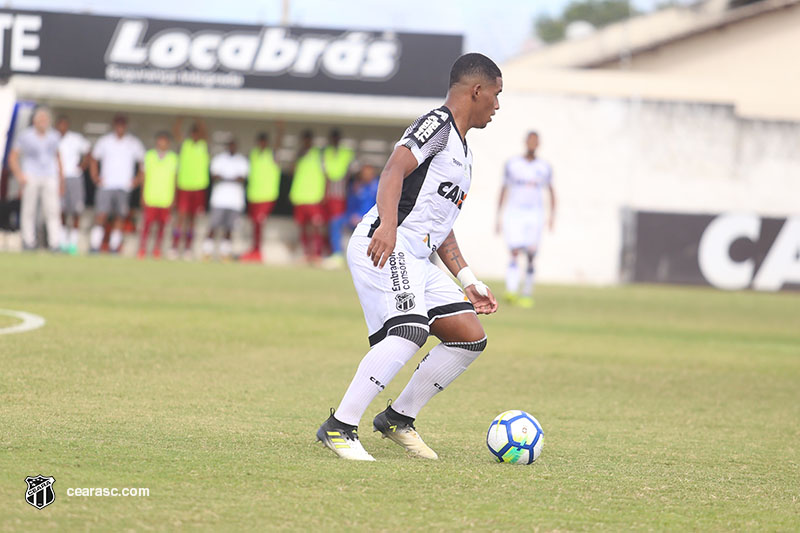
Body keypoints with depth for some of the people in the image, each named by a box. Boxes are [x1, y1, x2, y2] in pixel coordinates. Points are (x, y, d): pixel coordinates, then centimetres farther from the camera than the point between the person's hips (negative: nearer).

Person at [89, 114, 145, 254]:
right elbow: (94, 160, 16)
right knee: (100, 216, -11)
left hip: (124, 188, 1)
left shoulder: (134, 144, 6)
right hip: (106, 185, -1)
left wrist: (137, 180, 3)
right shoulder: (104, 141, 7)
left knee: (120, 218, -2)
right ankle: (94, 246, -10)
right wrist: (96, 178, 5)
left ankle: (114, 247, 4)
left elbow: (142, 163, 13)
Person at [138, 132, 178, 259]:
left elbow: (175, 179, 9)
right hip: (150, 198, -1)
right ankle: (142, 249, 3)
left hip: (166, 199, 1)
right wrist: (142, 197, 5)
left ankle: (157, 249, 12)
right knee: (147, 223, -4)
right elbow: (144, 178, 9)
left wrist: (173, 199, 5)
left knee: (162, 224, 3)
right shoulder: (149, 156, 7)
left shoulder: (173, 158, 7)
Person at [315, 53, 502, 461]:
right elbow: (393, 171, -22)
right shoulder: (437, 125, -6)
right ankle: (338, 428, -24)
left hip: (415, 259, 10)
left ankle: (398, 419, 12)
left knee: (470, 337, 5)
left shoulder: (462, 152, 25)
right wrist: (388, 226, -38)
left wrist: (467, 281, 25)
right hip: (384, 248, -10)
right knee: (408, 333, -28)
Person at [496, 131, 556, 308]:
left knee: (531, 256, -5)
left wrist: (552, 215, 9)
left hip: (534, 214, 1)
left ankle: (527, 294, 5)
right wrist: (499, 216, 9)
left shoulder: (544, 167, 8)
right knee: (515, 252, -15)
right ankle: (511, 290, -27)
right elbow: (504, 189, 11)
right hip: (514, 212, -1)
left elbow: (551, 192, 18)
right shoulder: (512, 164, 6)